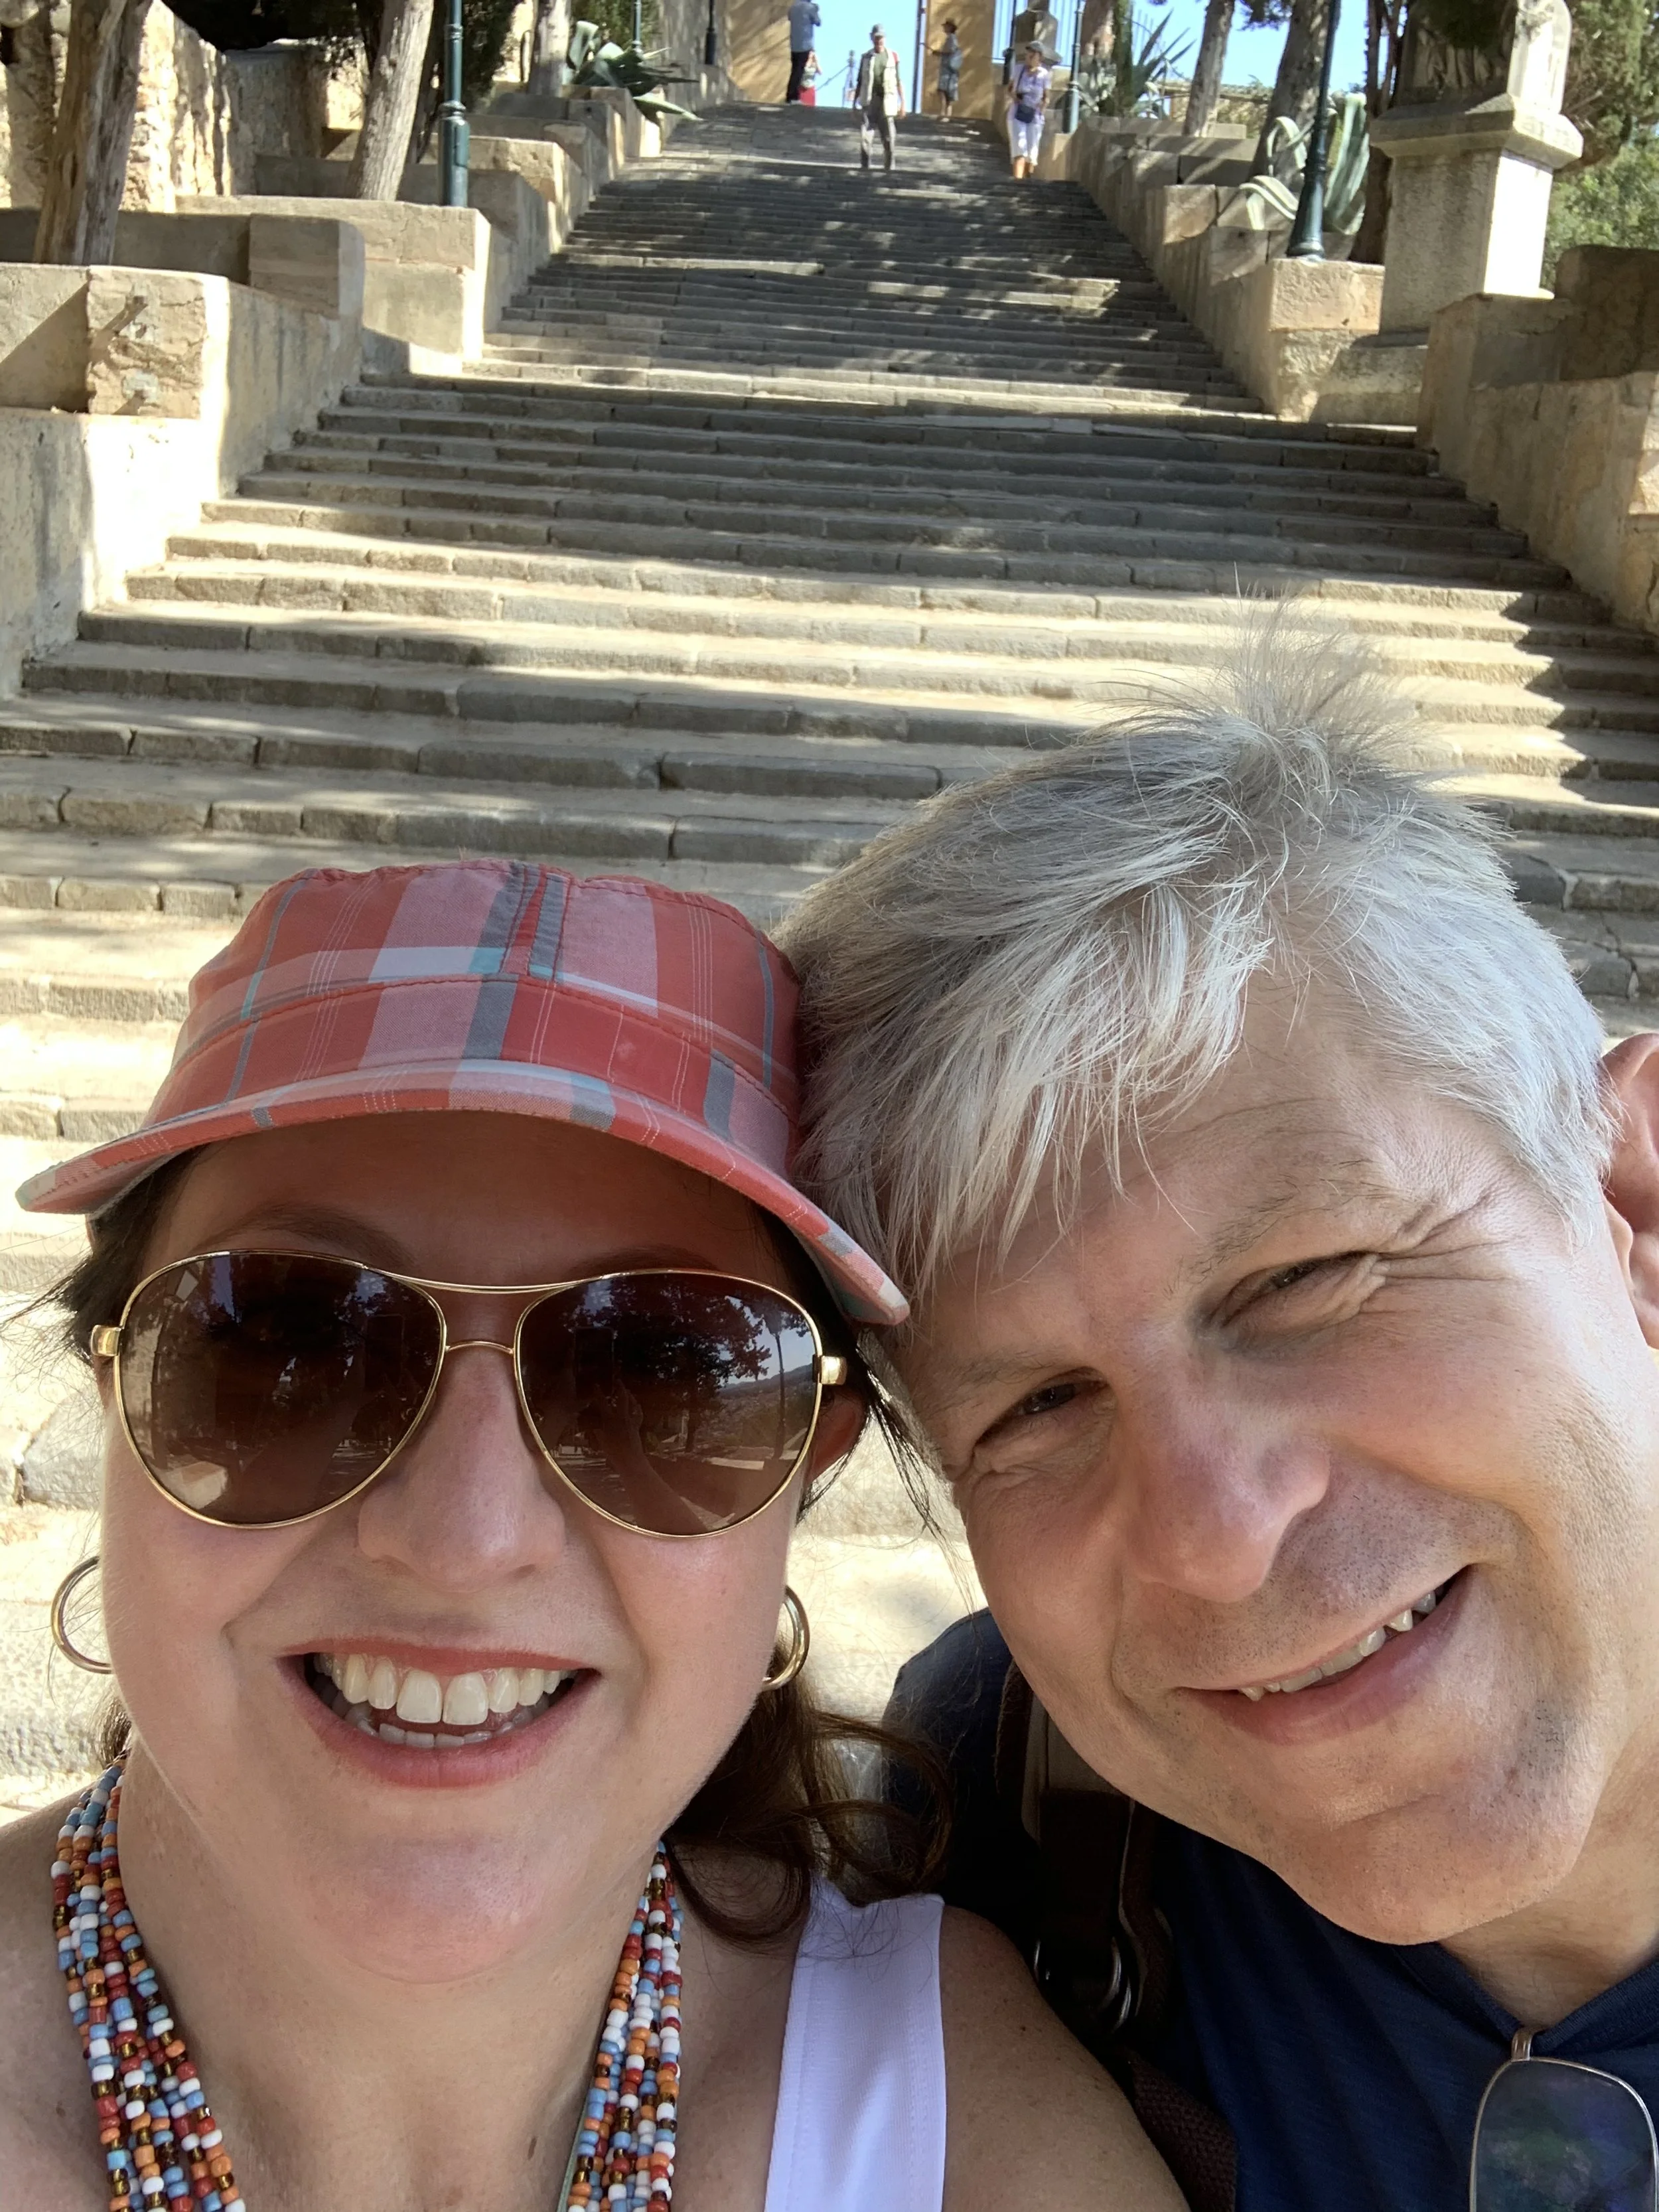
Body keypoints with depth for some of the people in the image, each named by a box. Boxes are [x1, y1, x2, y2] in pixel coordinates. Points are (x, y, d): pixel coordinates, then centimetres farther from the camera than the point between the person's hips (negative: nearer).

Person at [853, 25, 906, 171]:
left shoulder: (893, 56, 4)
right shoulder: (866, 57, 8)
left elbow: (899, 81, 4)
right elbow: (860, 82, 12)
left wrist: (902, 102, 0)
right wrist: (854, 102, 9)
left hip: (887, 102, -1)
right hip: (869, 101, 1)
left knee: (888, 137, 1)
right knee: (865, 135, -8)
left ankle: (889, 167, 12)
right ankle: (864, 166, -3)